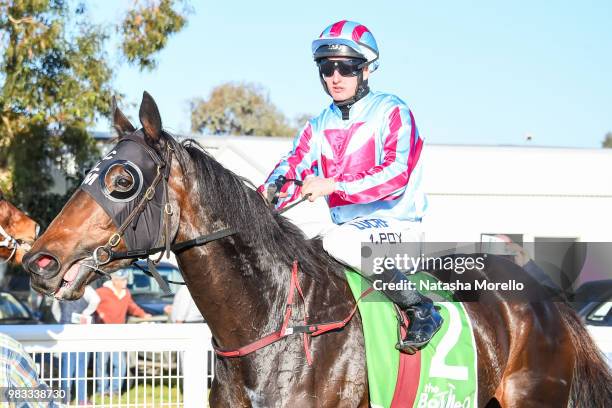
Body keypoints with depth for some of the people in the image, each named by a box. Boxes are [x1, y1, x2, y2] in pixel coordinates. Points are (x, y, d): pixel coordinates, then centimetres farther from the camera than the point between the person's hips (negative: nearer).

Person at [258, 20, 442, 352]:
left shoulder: (392, 112, -7)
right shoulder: (318, 127, 13)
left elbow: (396, 174, -20)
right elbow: (294, 168, 0)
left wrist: (333, 185, -29)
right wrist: (267, 196, -23)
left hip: (396, 225, -7)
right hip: (345, 226, 7)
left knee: (339, 240, -34)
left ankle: (420, 309, -24)